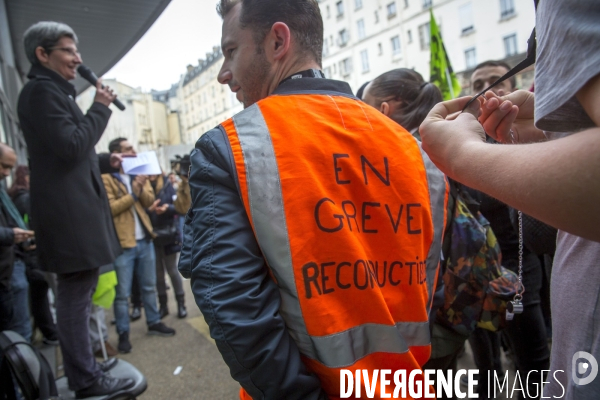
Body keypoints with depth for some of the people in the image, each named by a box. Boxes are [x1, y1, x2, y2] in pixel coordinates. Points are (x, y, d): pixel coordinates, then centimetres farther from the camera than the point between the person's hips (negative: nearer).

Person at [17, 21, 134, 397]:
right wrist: (101, 107, -9)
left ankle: (84, 364, 32)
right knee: (76, 297, -3)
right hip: (69, 213, -11)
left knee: (79, 293, 18)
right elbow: (72, 145, -20)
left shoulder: (55, 92, 22)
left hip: (76, 210, 11)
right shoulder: (41, 90, -10)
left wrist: (106, 162, 16)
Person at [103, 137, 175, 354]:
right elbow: (109, 208, -17)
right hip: (122, 243, -6)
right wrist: (132, 194, -15)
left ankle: (154, 322, 30)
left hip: (144, 240, 6)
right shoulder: (106, 178, -7)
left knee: (149, 286, 16)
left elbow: (150, 200, 3)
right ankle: (123, 334, 16)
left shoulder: (139, 174, 12)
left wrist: (141, 188, -15)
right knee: (122, 294, 3)